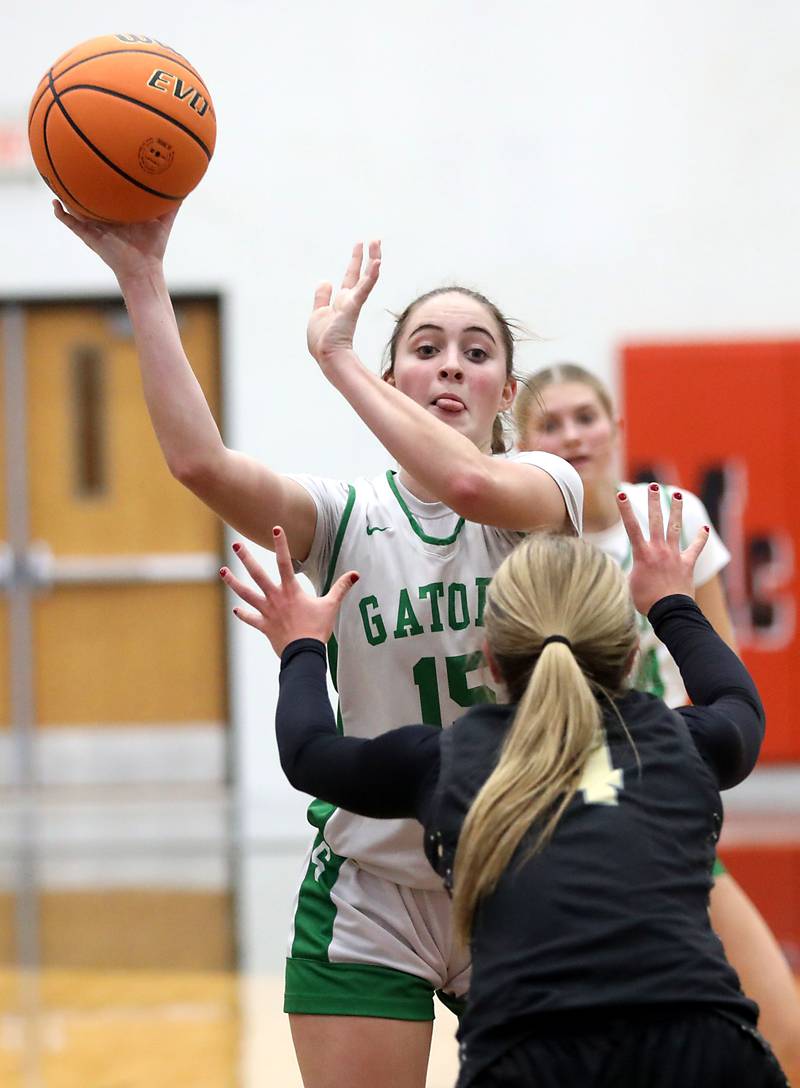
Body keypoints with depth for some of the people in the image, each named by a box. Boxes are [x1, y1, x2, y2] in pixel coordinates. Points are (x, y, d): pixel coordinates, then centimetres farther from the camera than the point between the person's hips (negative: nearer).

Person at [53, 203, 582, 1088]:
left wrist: (337, 357, -24)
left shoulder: (546, 487, -3)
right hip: (369, 898, 0)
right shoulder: (346, 517, -1)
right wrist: (142, 280, -23)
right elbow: (199, 460, -20)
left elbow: (470, 483, -29)